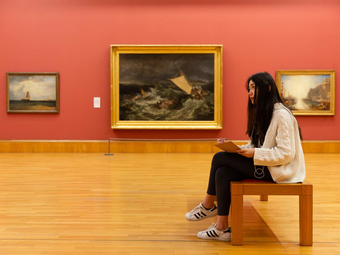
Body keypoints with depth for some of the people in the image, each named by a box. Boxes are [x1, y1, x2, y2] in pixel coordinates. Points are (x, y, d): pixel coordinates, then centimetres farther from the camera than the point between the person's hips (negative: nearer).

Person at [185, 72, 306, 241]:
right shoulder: (261, 112, 15)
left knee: (220, 158, -14)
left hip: (279, 170, -9)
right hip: (263, 164, 9)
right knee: (223, 173, -15)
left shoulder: (281, 115, -16)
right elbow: (255, 145, 15)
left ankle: (208, 206, 4)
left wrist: (254, 154, -24)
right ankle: (222, 228, -10)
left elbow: (286, 153, -22)